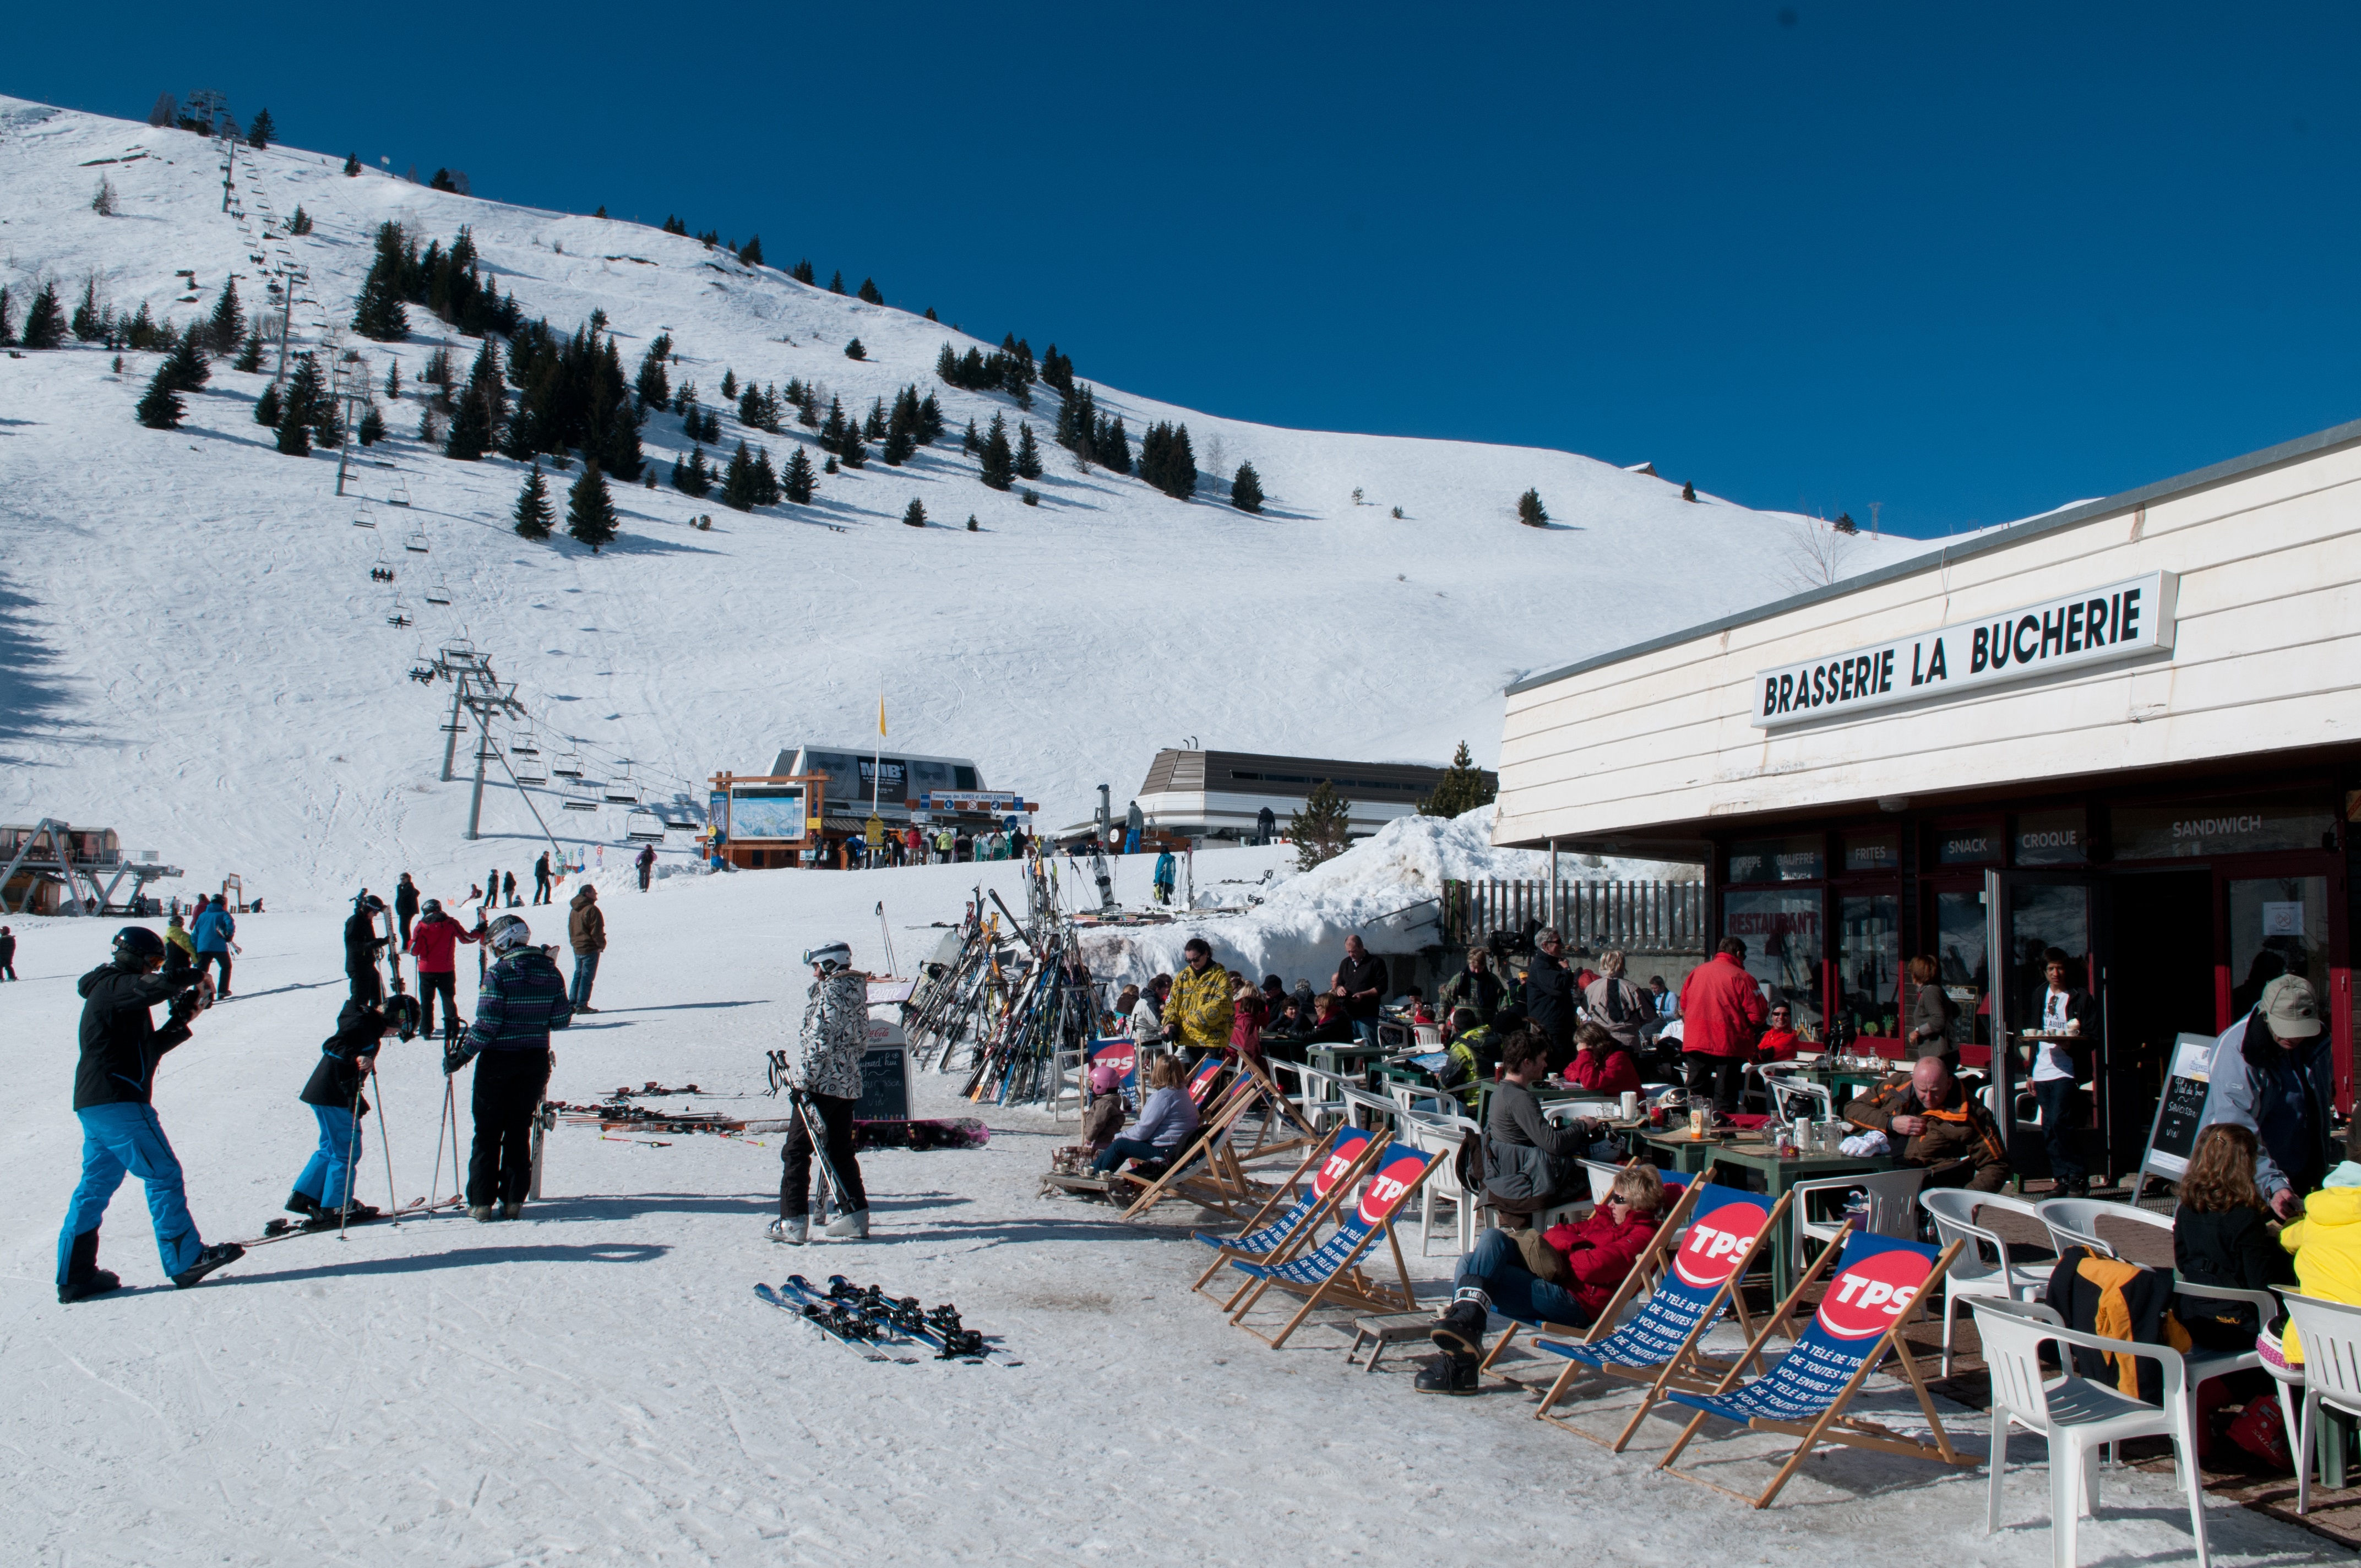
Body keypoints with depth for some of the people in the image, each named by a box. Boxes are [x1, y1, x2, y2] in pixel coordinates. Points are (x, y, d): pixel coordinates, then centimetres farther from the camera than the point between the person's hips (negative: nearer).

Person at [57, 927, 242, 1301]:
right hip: (118, 1102, -11)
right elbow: (157, 986, -29)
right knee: (163, 1175, -7)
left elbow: (149, 1049, 23)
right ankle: (186, 1260, -5)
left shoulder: (111, 992, 24)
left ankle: (74, 1275, 15)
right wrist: (195, 978, -11)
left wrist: (181, 1022, 14)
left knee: (95, 1186, 12)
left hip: (93, 1106, 11)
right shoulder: (116, 986, -7)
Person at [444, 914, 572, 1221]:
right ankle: (513, 1200, 12)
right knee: (519, 1131, 13)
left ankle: (482, 1202, 8)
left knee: (488, 1132, 7)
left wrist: (460, 1057, -8)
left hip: (498, 1061, -4)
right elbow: (561, 1020, 3)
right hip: (536, 1061, 4)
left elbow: (486, 1024, -18)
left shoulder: (498, 973, -15)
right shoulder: (550, 971, 0)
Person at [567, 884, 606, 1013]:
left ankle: (573, 1003, 17)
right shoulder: (591, 909, -16)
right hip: (590, 948, -8)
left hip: (577, 948, 8)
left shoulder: (574, 910, 12)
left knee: (578, 974, 16)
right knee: (587, 976, -4)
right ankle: (582, 1005, -5)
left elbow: (570, 928, 17)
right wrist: (602, 945, -5)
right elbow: (596, 931, -17)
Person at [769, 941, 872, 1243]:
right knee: (840, 1152, 16)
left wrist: (802, 1081, -17)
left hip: (822, 1083, -9)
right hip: (849, 1085, 9)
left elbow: (819, 1040, -20)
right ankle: (855, 1218, 15)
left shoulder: (830, 992, -14)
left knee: (796, 1151, -2)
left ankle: (793, 1222, -4)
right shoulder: (857, 991, 12)